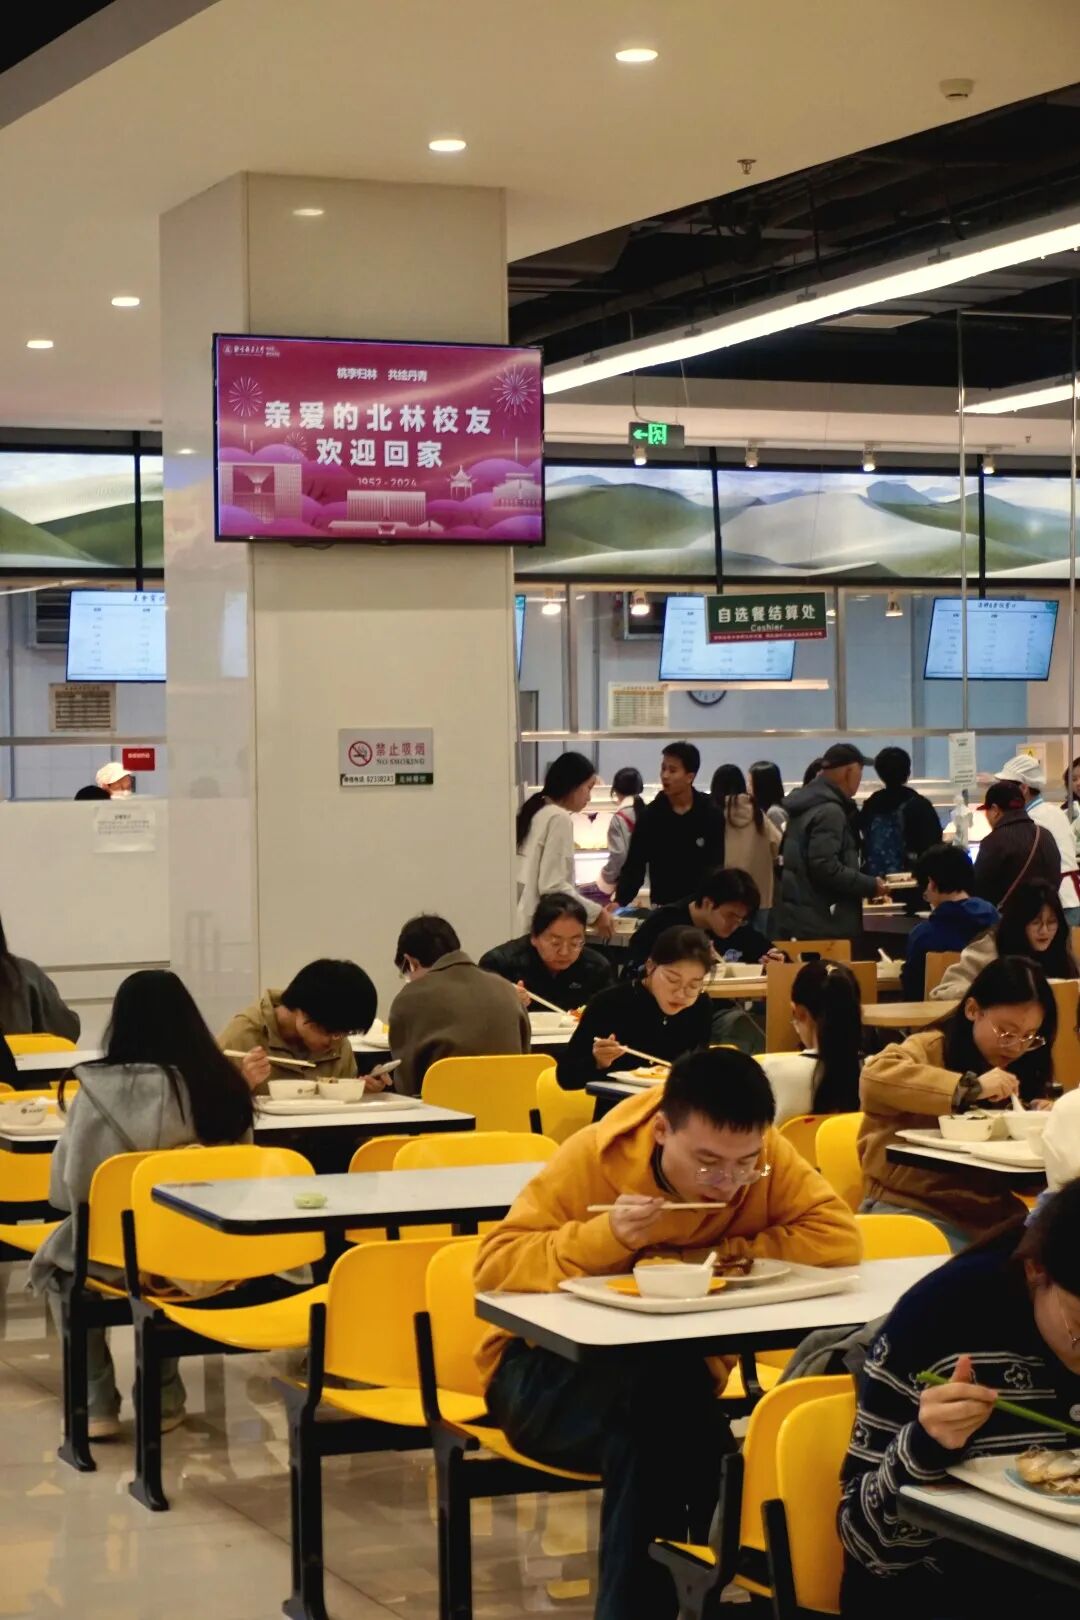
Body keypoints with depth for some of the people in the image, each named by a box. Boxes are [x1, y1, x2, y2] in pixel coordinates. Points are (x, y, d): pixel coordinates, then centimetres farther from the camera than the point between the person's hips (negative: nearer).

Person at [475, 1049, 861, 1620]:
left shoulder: (767, 1157, -13)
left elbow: (838, 1237, -23)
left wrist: (708, 1257, -25)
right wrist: (604, 1236, -35)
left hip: (677, 1372, 2)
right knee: (655, 1387, -33)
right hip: (550, 1367, -2)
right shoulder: (594, 1156, -19)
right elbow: (493, 1265, -20)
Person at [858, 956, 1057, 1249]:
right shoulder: (931, 1049, -4)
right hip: (912, 1207, -5)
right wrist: (970, 1087, -26)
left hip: (989, 1214, 6)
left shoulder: (1020, 1069, 14)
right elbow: (875, 1076, -27)